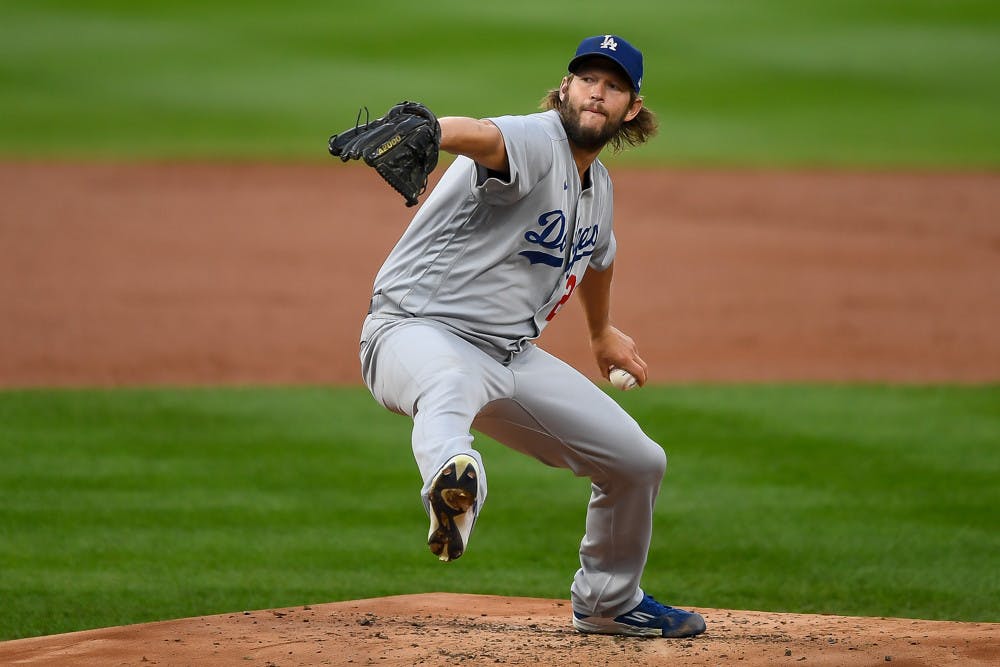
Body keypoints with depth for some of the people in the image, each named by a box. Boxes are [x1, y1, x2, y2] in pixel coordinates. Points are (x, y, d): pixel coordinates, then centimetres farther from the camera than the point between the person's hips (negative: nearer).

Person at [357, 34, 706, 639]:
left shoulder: (599, 185, 13)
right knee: (449, 382, -46)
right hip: (417, 332, -9)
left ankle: (608, 601, 36)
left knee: (639, 461, 12)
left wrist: (602, 331, 52)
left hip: (514, 356, 9)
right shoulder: (535, 143, -15)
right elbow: (480, 136, -41)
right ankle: (452, 481, -81)